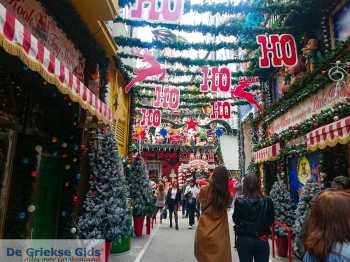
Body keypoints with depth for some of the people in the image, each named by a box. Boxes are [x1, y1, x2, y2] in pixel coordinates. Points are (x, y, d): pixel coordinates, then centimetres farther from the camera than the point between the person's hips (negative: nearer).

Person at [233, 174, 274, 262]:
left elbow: (235, 220, -5)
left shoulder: (239, 201, -15)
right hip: (262, 240, 1)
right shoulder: (267, 201, -10)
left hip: (243, 240, -1)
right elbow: (271, 221, 1)